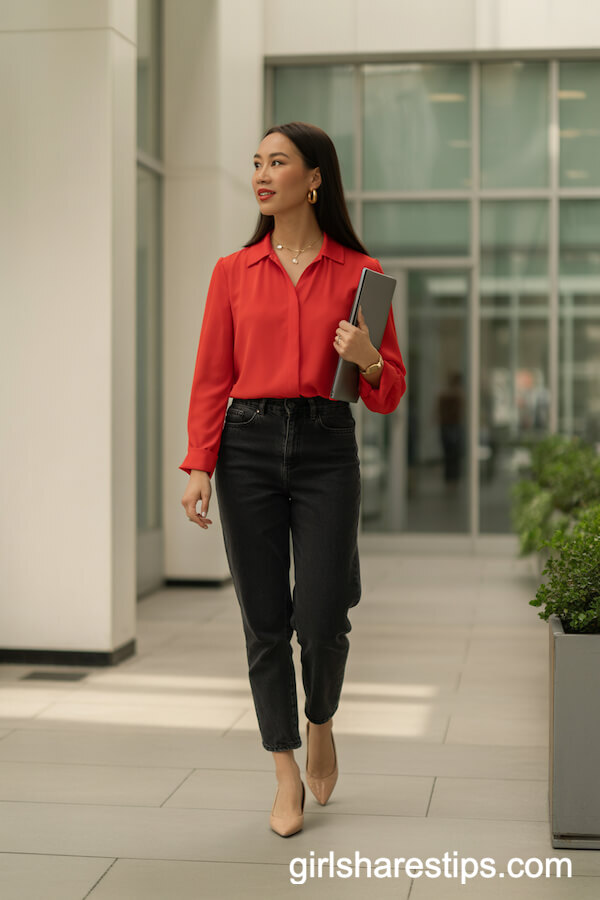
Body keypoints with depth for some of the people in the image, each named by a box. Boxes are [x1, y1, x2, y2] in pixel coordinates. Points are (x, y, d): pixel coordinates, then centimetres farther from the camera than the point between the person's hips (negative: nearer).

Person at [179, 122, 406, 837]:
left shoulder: (360, 273, 5)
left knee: (321, 620, -6)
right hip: (248, 447, 1)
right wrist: (198, 467, -5)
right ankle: (286, 777, 17)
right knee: (264, 622, 1)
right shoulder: (234, 272, 8)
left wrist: (368, 360, -14)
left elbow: (388, 394, 7)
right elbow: (211, 380, 5)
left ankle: (320, 723, 28)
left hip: (326, 448, -1)